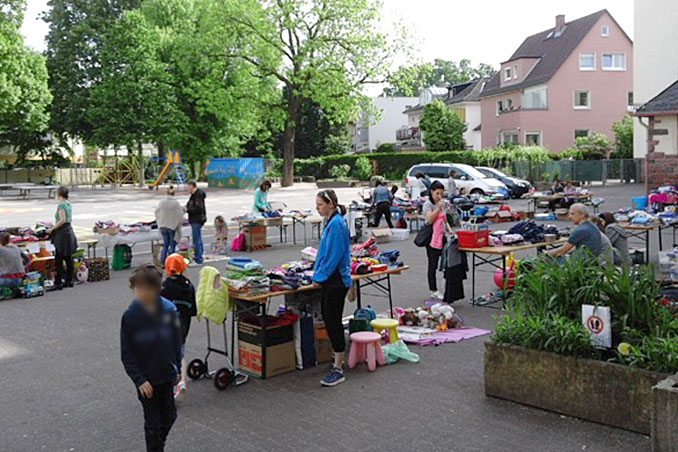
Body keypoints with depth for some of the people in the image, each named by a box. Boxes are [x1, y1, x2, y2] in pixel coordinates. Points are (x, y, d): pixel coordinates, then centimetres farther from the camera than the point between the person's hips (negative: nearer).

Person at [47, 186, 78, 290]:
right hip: (69, 231, 9)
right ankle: (69, 281, 19)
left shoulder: (61, 205, -14)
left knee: (58, 260, -4)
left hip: (62, 233, -9)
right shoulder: (69, 204, 10)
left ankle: (58, 283, -3)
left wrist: (52, 229, -14)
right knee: (68, 258, 13)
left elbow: (62, 220, -22)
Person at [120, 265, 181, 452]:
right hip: (146, 379, -3)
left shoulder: (169, 310, -10)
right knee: (153, 422, 7)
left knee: (169, 416, 17)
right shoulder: (130, 316, -16)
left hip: (167, 375, 3)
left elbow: (176, 341, 2)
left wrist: (176, 367, 6)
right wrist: (139, 380, -17)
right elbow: (126, 354, -11)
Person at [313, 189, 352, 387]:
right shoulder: (332, 222, 13)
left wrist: (320, 275, -13)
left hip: (335, 281, -10)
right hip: (330, 280, 10)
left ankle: (338, 369, 1)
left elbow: (334, 254, -21)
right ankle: (338, 359, 31)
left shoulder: (336, 224, -18)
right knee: (328, 317, 17)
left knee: (333, 321, -5)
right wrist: (319, 273, 16)